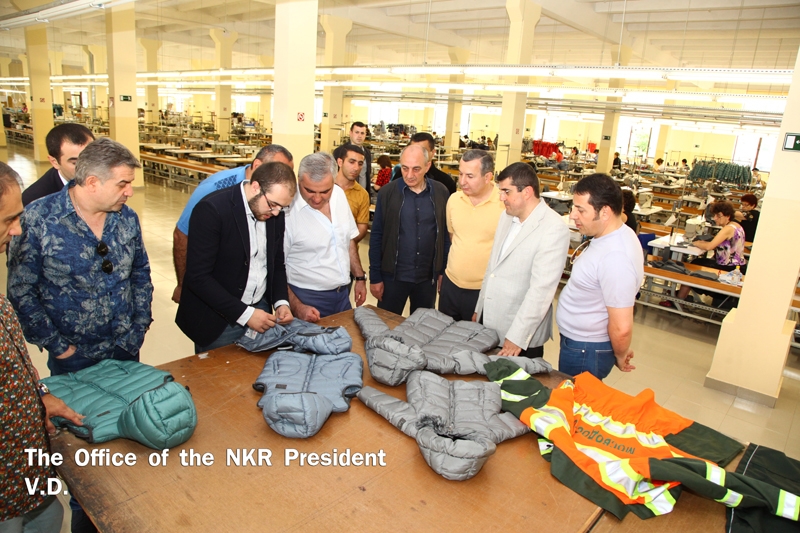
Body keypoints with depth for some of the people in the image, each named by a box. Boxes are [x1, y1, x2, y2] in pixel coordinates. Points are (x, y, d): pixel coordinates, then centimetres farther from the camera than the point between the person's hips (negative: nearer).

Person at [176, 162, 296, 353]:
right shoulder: (212, 210, -20)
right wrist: (244, 314, -23)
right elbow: (197, 276, -21)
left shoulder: (274, 212, -1)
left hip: (259, 310, 5)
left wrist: (281, 301, -7)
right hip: (218, 320, -5)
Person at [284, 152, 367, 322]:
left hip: (343, 294, 6)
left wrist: (360, 277, 11)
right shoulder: (287, 209, -19)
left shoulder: (339, 194, -1)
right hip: (307, 300, -6)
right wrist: (297, 307, -19)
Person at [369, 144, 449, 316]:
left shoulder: (440, 193, -3)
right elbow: (376, 236, -5)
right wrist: (375, 277, -6)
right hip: (393, 276, -2)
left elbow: (446, 234, 5)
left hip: (428, 277, 2)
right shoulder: (388, 192, -8)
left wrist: (443, 270, 5)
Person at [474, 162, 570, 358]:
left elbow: (542, 288, -23)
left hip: (521, 333, -7)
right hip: (488, 321, 7)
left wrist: (517, 337, -23)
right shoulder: (507, 216, 6)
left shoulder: (554, 229, -19)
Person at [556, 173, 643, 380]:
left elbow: (621, 328, -27)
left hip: (585, 351, -9)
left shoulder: (615, 256, -31)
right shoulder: (608, 236, 0)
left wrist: (620, 357, -8)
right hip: (575, 341, 9)